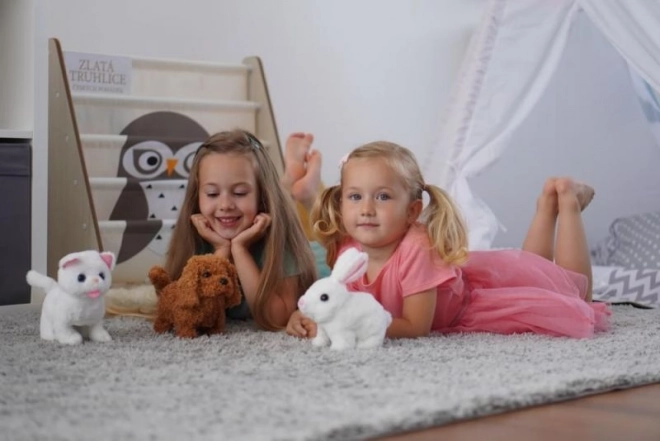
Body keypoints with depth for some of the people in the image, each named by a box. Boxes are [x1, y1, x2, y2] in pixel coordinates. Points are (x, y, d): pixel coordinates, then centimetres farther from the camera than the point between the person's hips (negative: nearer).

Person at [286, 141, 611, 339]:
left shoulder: (416, 249, -43)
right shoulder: (348, 252, -24)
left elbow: (416, 326, -39)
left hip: (494, 281, -6)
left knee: (574, 292, 19)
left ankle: (567, 200, 27)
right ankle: (548, 204, 42)